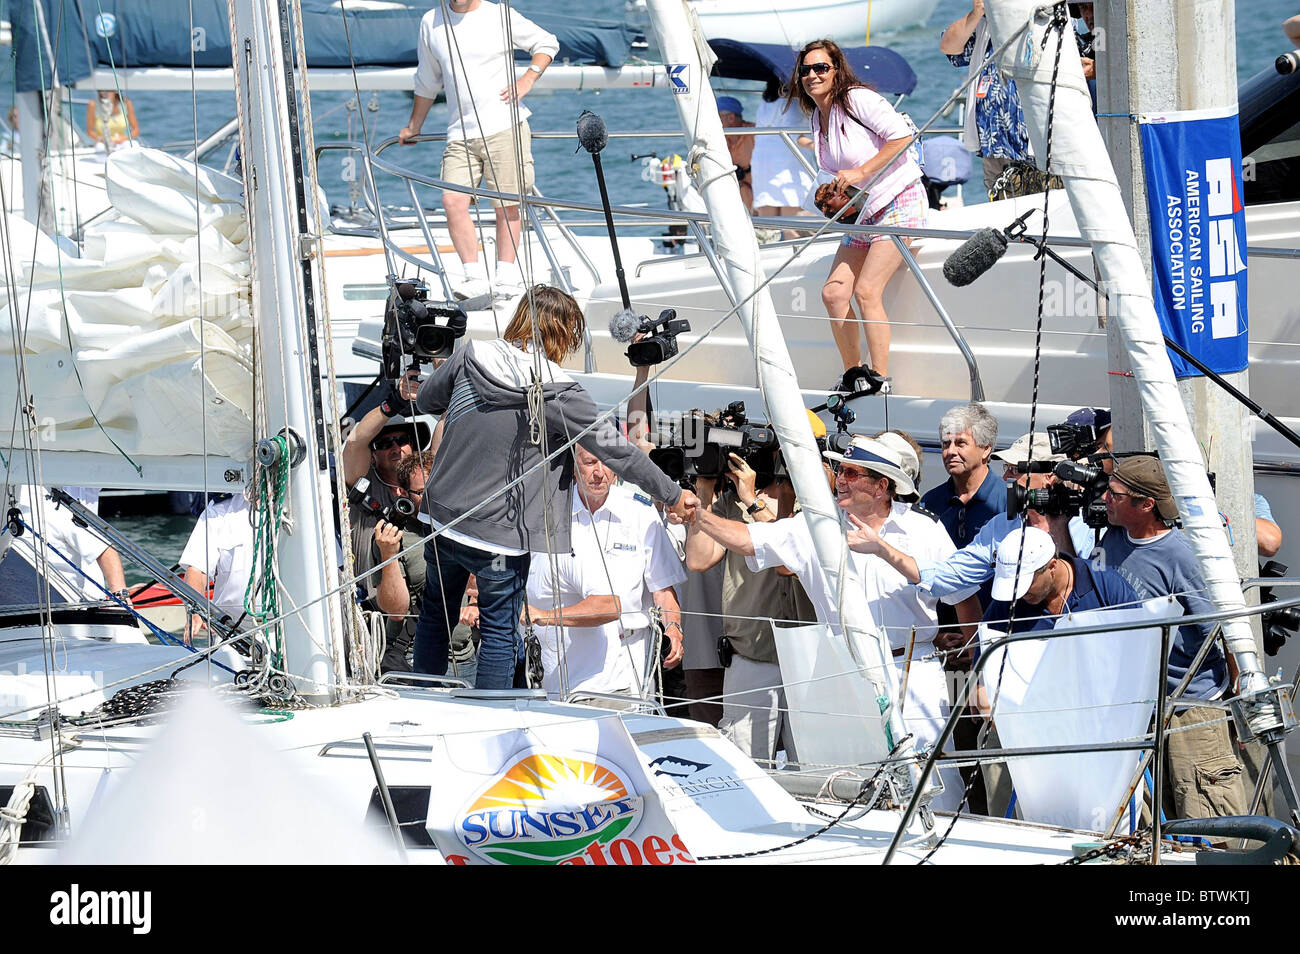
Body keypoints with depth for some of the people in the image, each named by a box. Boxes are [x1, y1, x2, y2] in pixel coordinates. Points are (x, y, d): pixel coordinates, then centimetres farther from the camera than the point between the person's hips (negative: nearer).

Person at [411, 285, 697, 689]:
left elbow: (425, 401, 13)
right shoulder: (557, 392, -15)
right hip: (501, 537, -5)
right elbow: (615, 449, -12)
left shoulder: (471, 357, -4)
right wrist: (673, 495, -4)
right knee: (500, 636, 7)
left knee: (435, 616, 23)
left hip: (444, 520, 5)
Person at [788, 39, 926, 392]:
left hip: (899, 204, -9)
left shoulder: (858, 99, -13)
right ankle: (852, 375, 11)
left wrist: (861, 172, -21)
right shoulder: (817, 118, 12)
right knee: (834, 292, -1)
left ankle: (881, 380, -13)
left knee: (866, 291, -18)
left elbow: (902, 137, -20)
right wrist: (836, 193, 3)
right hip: (864, 213, 9)